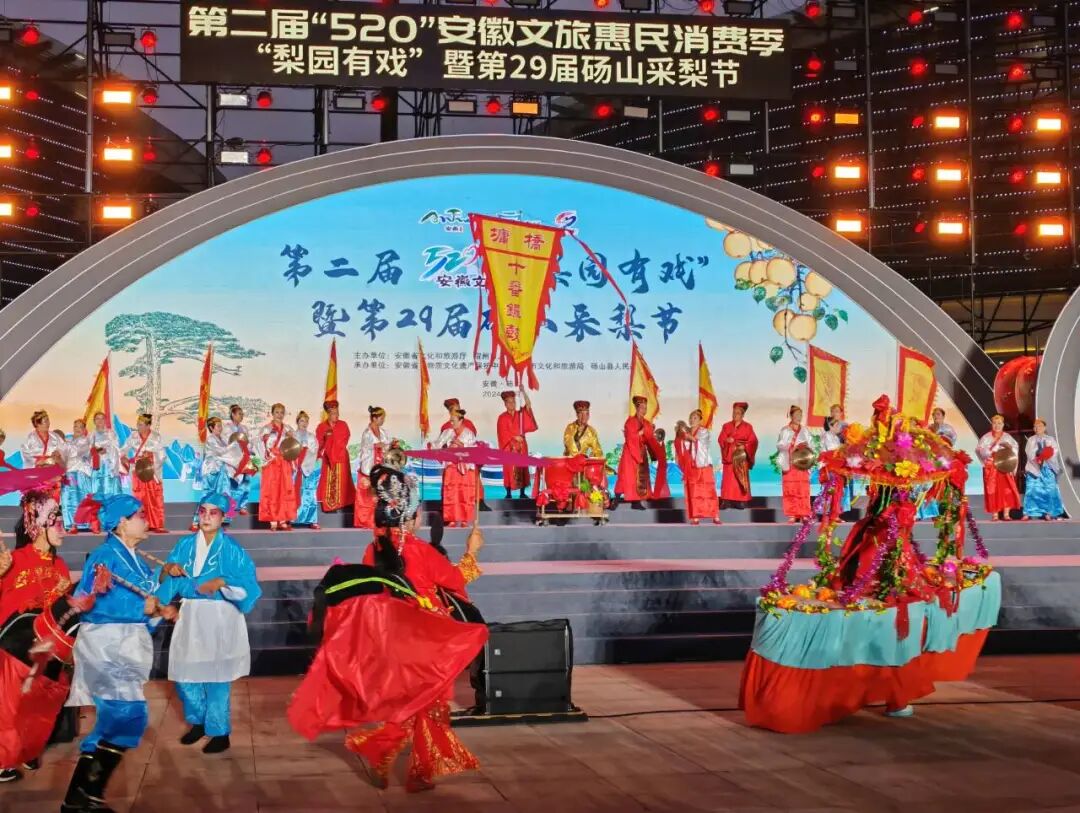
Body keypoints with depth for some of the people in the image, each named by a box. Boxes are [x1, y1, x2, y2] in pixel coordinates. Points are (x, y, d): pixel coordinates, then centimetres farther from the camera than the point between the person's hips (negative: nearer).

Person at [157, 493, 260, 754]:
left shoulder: (231, 548, -6)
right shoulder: (186, 544, 7)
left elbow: (247, 585, -10)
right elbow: (165, 580, 7)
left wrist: (221, 582, -24)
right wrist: (169, 568, -13)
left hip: (219, 619, -5)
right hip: (190, 617, 5)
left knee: (216, 677, -2)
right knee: (185, 674, 9)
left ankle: (220, 733, 10)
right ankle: (198, 721, 30)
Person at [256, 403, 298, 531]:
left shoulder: (288, 429, 14)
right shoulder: (266, 429, 4)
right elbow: (259, 445, -3)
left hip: (285, 464, 3)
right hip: (272, 464, -3)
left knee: (285, 491, 0)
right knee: (272, 491, -6)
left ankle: (283, 521, 3)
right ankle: (273, 521, -5)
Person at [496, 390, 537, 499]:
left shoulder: (521, 414, 10)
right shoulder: (502, 417, 0)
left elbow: (528, 404, -5)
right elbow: (503, 433, -7)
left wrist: (523, 392, -14)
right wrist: (514, 437, -16)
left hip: (521, 446, 3)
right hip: (509, 446, -3)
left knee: (522, 467, 1)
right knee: (509, 468, -5)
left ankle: (522, 493, 5)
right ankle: (508, 493, 0)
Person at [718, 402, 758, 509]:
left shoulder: (748, 427, 6)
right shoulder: (726, 426, 12)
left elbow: (753, 442, 0)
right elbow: (720, 439, 3)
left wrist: (744, 446, -16)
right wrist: (727, 440, -18)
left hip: (741, 455, -1)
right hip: (729, 455, 1)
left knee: (741, 479, -5)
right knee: (728, 479, -5)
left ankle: (741, 502, -5)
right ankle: (728, 501, -5)